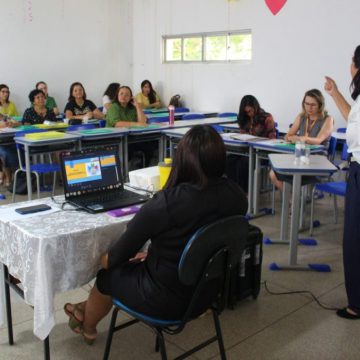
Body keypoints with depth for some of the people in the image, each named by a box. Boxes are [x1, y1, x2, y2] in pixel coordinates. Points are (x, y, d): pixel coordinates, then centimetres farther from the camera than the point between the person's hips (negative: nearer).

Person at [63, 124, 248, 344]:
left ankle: (87, 327, 52)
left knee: (108, 273, 22)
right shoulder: (237, 196, -11)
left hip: (167, 300, -6)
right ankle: (89, 308, 49)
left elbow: (117, 256, -16)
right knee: (139, 263, 26)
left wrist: (104, 259, 8)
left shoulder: (166, 202, -30)